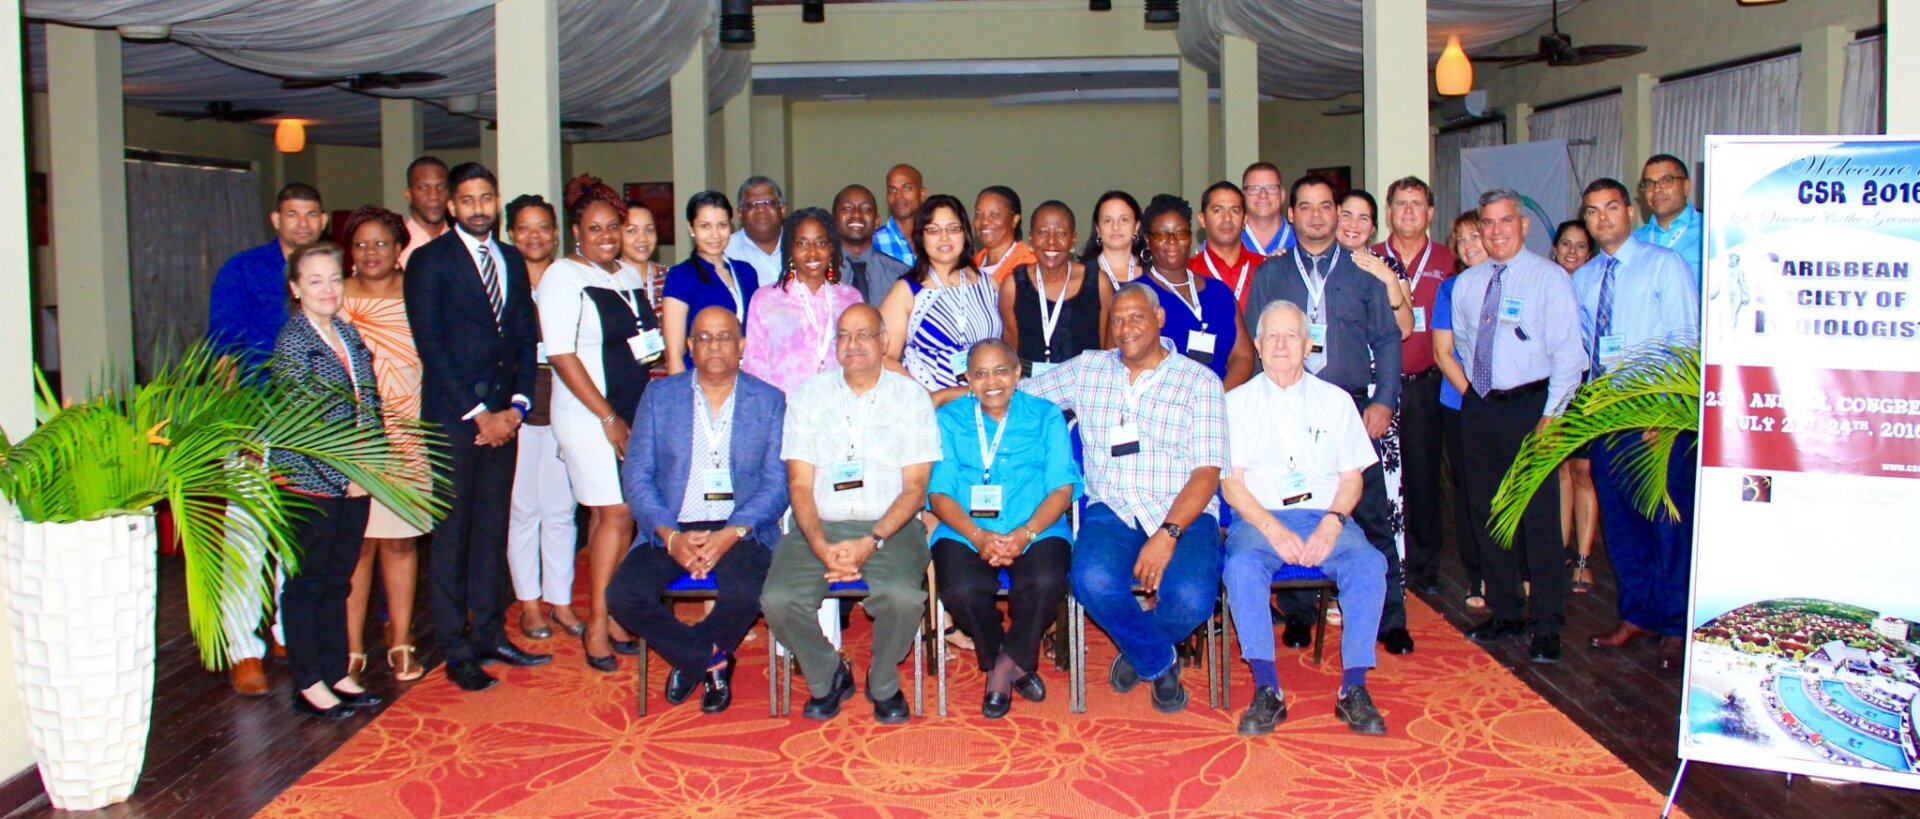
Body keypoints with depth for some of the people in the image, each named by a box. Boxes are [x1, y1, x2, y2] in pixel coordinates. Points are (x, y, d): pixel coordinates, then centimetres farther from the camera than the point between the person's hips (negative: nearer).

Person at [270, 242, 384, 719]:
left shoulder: (347, 332, 10)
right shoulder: (293, 341, -11)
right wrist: (344, 477, -12)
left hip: (354, 480, 7)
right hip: (311, 481, -7)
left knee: (338, 581, 14)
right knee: (307, 582, 4)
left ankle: (336, 674, 24)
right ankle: (308, 685, 13)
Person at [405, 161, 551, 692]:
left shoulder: (512, 261, 15)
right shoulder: (431, 261, -2)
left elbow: (526, 339, 13)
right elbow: (430, 344, -9)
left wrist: (516, 405, -1)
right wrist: (477, 413, -12)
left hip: (501, 416, 5)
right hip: (453, 416, -5)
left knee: (493, 529, 10)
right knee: (452, 534, -1)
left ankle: (490, 634, 19)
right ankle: (457, 652, 5)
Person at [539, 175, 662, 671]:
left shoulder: (630, 276, 15)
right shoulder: (563, 277, -6)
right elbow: (562, 355, -12)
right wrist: (608, 417, -14)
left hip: (635, 415, 6)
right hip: (590, 417, -6)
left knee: (609, 515, 9)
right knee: (616, 513, -9)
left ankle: (614, 620, 14)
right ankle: (597, 627, 0)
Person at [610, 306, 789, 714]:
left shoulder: (769, 401, 8)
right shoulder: (659, 396, 10)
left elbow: (777, 482, 0)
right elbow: (636, 474, 3)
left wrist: (732, 533, -16)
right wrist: (671, 537, -13)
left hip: (740, 529, -2)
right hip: (669, 530, 2)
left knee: (746, 593, -32)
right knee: (623, 596, -24)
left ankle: (689, 658, 1)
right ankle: (713, 661, -2)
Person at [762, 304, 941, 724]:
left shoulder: (911, 396, 5)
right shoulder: (808, 394, 10)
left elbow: (914, 489, -1)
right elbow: (800, 484, 4)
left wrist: (870, 543, -17)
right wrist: (820, 546, -15)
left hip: (890, 525, -1)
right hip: (819, 526, 2)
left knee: (903, 598, -31)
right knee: (778, 601, -24)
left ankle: (883, 684, 1)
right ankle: (827, 677, 7)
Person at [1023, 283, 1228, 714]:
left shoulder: (1199, 381, 4)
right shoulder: (1086, 371, 15)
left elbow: (1207, 472, -4)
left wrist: (1168, 534, -17)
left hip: (1184, 515, -1)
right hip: (1111, 512, 2)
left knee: (1191, 598, -31)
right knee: (1093, 582, -31)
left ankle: (1140, 652, 10)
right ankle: (1159, 661, 2)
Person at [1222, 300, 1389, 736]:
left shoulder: (1335, 400, 17)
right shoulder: (1237, 402, 12)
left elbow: (1352, 478, 11)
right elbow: (1231, 483, 3)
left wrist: (1331, 524, -10)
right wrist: (1273, 529, -14)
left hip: (1325, 516, 2)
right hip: (1258, 518, -1)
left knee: (1369, 564, -29)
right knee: (1243, 568, -34)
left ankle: (1353, 689, -22)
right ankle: (1267, 691, -28)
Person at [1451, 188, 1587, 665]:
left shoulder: (1549, 278, -5)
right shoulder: (1465, 284, 10)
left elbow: (1568, 353, -8)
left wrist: (1551, 415, -14)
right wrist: (1475, 388, 13)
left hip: (1530, 406, -5)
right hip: (1479, 407, 5)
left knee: (1539, 518, -3)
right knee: (1486, 515, 10)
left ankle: (1547, 627, 7)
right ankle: (1504, 613, 24)